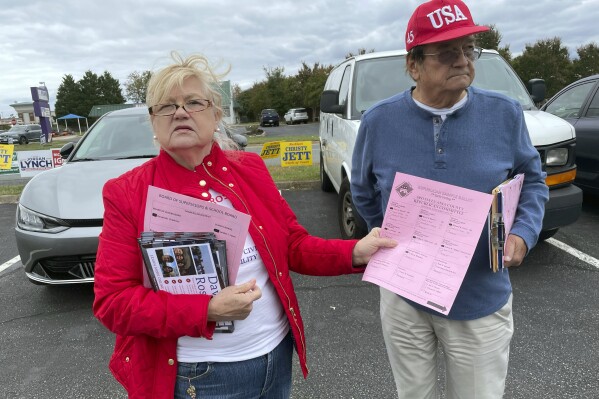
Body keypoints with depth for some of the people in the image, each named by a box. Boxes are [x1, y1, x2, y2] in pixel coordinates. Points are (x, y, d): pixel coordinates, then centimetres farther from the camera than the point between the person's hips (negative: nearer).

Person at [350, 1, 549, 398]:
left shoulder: (505, 114, -7)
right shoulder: (379, 121, -8)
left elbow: (533, 179, 7)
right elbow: (363, 192, 6)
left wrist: (524, 232, -11)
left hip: (481, 300, 0)